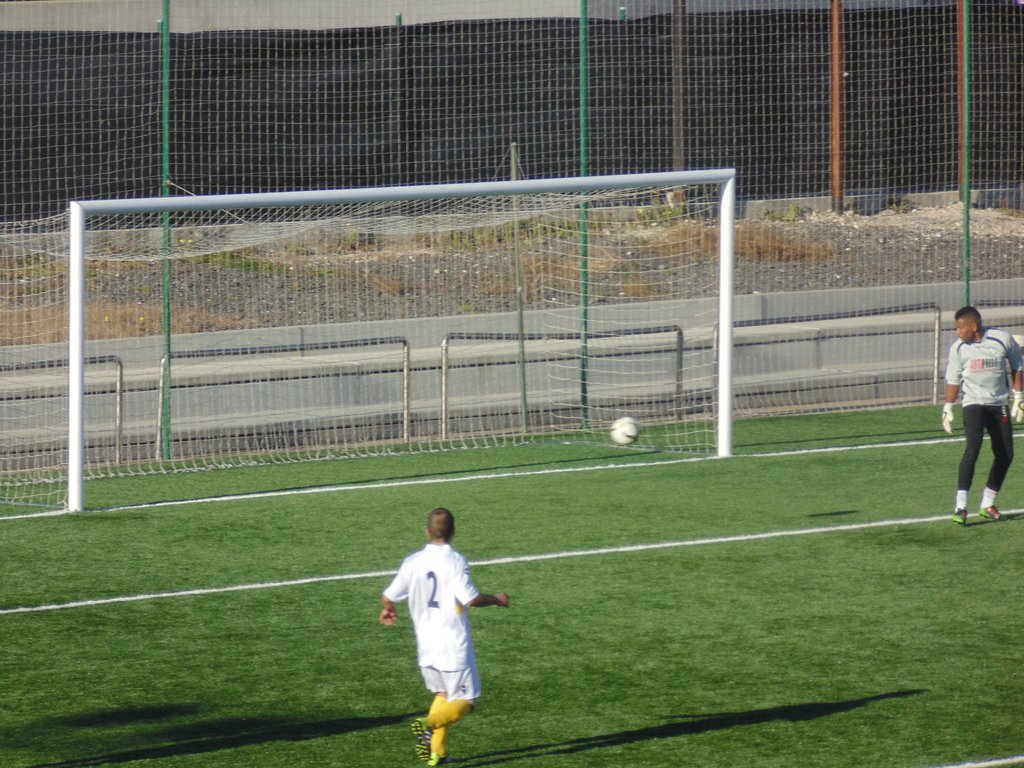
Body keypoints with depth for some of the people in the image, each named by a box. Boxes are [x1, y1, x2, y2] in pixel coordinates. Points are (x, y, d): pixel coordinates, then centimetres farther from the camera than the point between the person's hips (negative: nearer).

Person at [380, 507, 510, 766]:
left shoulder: (412, 562, 2)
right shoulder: (455, 561, -13)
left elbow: (388, 597, 9)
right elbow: (471, 599, -21)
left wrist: (388, 610, 32)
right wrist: (496, 599, -1)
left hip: (425, 644, 5)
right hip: (454, 644, -5)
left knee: (442, 695, 23)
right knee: (465, 702, 2)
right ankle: (429, 723, -25)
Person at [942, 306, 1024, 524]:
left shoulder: (1003, 340, -7)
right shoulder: (958, 347, -3)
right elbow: (953, 379, 7)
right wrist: (947, 408, 4)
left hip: (999, 405, 2)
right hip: (973, 403, -2)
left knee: (1005, 455, 5)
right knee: (972, 449, -20)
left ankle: (988, 504, 21)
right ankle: (961, 507, -24)